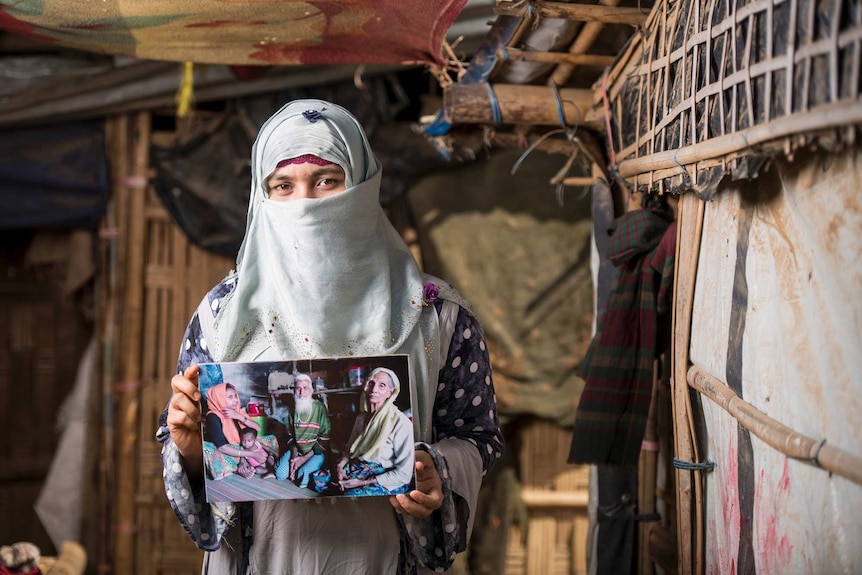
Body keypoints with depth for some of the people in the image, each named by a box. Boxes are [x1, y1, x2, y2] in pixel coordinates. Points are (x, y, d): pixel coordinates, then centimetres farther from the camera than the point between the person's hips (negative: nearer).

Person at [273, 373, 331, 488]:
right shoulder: (294, 409, 7)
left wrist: (305, 458, -15)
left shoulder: (319, 408, -11)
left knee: (303, 476, -28)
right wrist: (294, 456, -6)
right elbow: (292, 435, 13)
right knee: (280, 474, -14)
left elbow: (324, 439, -12)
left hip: (316, 452, -5)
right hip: (297, 451, 5)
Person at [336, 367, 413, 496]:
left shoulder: (401, 422, -15)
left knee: (350, 495, -34)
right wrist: (340, 465, -3)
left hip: (388, 483, -7)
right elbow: (351, 450, 20)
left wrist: (363, 483, -18)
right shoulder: (361, 418, 8)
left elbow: (403, 474, -16)